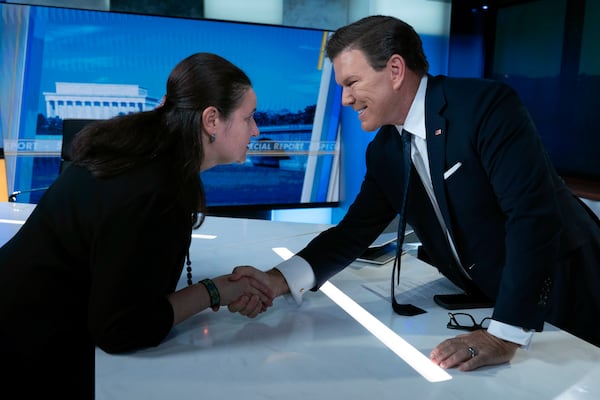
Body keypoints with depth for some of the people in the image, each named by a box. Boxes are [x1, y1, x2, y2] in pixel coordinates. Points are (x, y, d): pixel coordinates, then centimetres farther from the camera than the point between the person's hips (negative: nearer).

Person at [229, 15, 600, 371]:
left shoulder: (486, 104, -22)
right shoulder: (384, 150, -2)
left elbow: (533, 215, -29)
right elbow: (355, 230, -3)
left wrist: (503, 337, -34)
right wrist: (278, 279, -19)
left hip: (564, 297, -5)